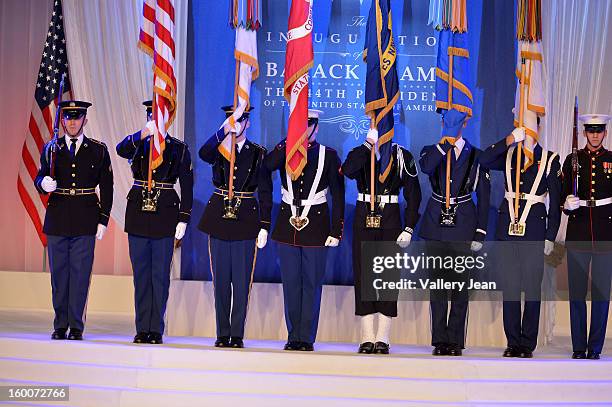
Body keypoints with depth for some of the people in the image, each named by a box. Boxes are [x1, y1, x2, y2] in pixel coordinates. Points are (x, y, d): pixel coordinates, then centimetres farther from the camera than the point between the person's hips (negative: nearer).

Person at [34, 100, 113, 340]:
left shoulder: (98, 150, 4)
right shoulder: (51, 148, 8)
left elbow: (106, 187, 4)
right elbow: (39, 179, 8)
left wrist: (103, 220, -1)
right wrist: (44, 184, -17)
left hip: (85, 220, -2)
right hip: (57, 218, 2)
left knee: (80, 272, -3)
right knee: (58, 272, 5)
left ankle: (76, 326, 3)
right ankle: (60, 326, 14)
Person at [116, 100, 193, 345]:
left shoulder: (179, 149, 5)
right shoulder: (138, 144, 8)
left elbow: (186, 186, 3)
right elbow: (121, 150, -16)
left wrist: (183, 219, -4)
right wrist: (144, 133, -29)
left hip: (165, 214, -2)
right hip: (138, 213, 2)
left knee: (160, 274, 0)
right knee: (141, 273, 5)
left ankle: (156, 329, 6)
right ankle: (142, 329, 11)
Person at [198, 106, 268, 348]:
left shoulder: (259, 153, 5)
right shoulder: (218, 149, 5)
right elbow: (203, 154, -20)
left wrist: (264, 227, -3)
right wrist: (224, 131, -32)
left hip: (246, 221, -1)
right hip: (219, 219, 1)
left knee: (242, 280, -1)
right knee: (221, 280, 5)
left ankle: (237, 335, 6)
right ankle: (222, 334, 12)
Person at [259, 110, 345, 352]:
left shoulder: (329, 156, 1)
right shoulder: (284, 152, 7)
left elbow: (338, 195, -1)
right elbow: (263, 171, -10)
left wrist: (336, 231, -5)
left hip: (316, 227, -2)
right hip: (287, 226, 2)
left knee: (312, 283, 0)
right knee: (290, 282, 6)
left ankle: (306, 337, 6)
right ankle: (293, 336, 13)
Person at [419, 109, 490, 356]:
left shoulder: (476, 156, 6)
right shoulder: (433, 151, 9)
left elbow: (484, 195, 6)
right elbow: (426, 167, -17)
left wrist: (480, 232, 0)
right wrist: (444, 144, -15)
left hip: (463, 226, -1)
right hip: (436, 224, 1)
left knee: (460, 283, 0)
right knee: (437, 282, 3)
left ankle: (455, 340, 6)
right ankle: (440, 340, 9)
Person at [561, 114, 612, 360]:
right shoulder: (573, 160, 9)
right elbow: (564, 195, 9)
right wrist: (568, 205, -11)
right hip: (578, 232, 1)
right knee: (577, 291, 1)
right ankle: (579, 347, 7)